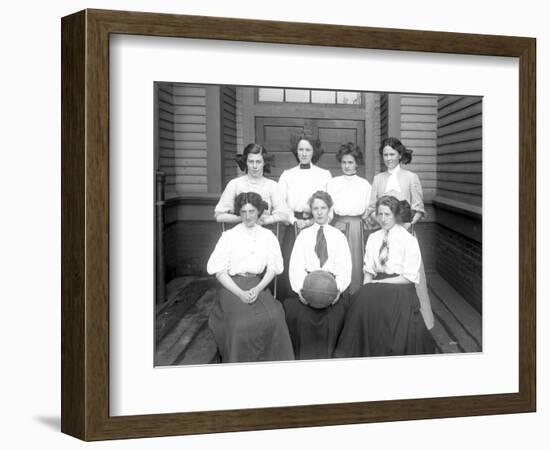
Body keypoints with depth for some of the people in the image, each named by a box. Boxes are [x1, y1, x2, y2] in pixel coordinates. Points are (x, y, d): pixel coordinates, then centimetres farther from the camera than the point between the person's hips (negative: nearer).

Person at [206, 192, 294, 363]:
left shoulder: (268, 236, 13)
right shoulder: (229, 236, 5)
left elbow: (272, 268, 8)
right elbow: (219, 271, 0)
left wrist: (258, 289, -11)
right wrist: (240, 293, -13)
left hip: (259, 286, 2)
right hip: (233, 286, -2)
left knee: (274, 317, -27)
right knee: (243, 322, -29)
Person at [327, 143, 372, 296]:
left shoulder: (364, 184, 10)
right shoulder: (333, 182, 11)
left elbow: (368, 209, 9)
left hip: (356, 226, 0)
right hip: (337, 224, 0)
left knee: (355, 262, -1)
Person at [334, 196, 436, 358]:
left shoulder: (409, 240, -2)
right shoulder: (373, 238, 15)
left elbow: (409, 277, -6)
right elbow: (369, 270, 14)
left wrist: (378, 283, -11)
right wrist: (366, 288, -7)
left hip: (400, 290, -4)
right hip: (378, 287, 4)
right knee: (363, 298, -28)